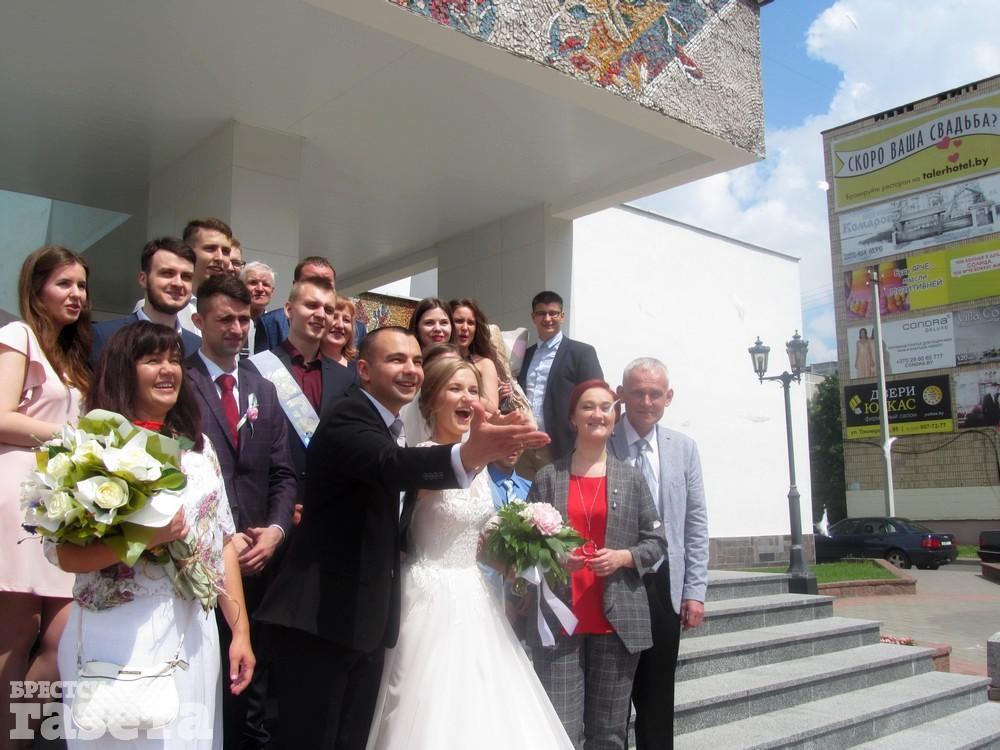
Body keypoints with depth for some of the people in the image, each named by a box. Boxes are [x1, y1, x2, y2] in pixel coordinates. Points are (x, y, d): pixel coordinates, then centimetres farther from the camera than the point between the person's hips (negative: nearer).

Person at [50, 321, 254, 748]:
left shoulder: (198, 446, 10)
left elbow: (222, 543, 9)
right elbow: (63, 554, -10)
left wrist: (240, 631, 6)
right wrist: (144, 536, -24)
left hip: (194, 634, 5)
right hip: (117, 636, -4)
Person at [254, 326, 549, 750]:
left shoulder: (392, 425, 12)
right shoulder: (349, 418, -17)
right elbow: (390, 466, -40)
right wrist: (469, 454, -56)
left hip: (366, 618, 9)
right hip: (322, 616, -9)